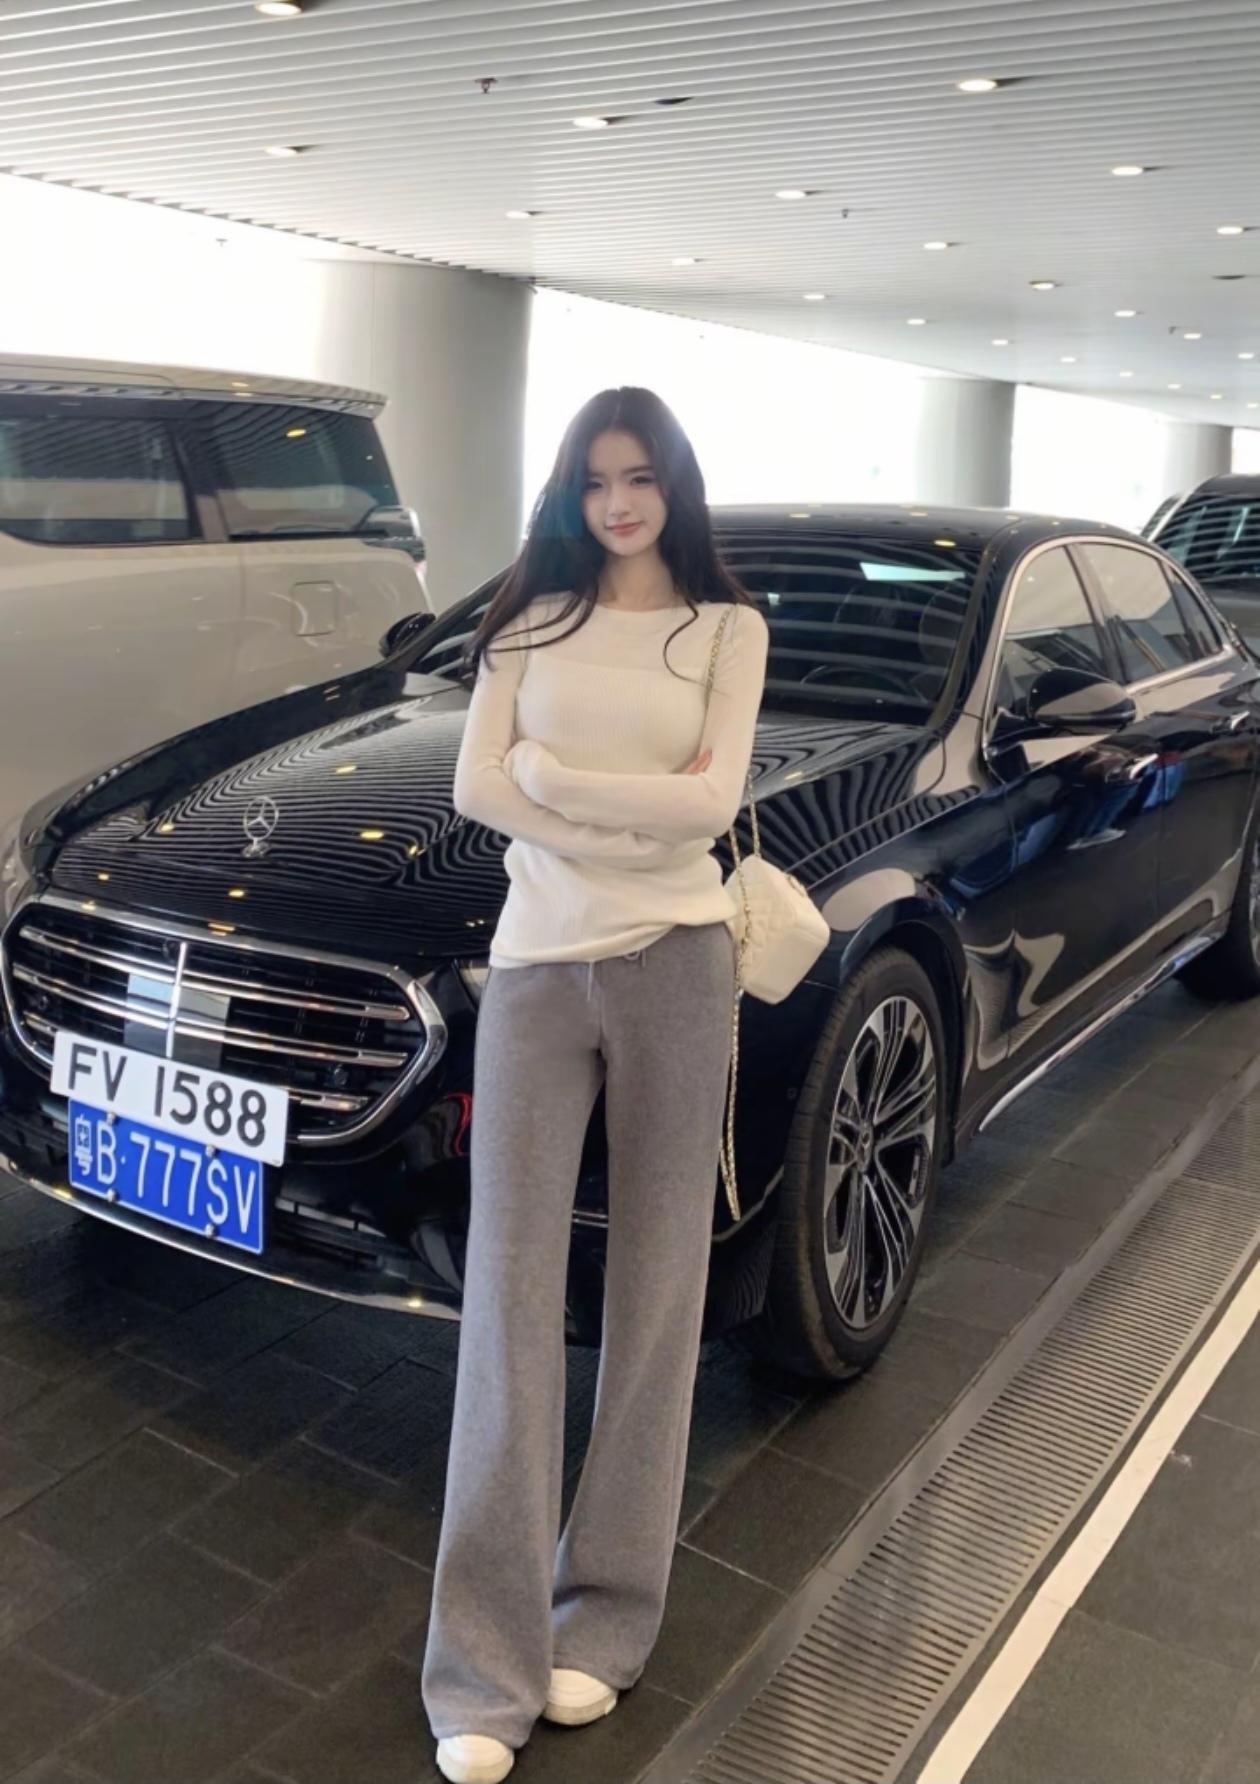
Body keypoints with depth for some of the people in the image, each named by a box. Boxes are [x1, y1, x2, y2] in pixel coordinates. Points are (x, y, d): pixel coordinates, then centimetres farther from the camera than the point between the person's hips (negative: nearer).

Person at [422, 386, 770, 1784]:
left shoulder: (726, 626, 7)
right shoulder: (532, 620, 10)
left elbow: (711, 803, -6)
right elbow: (474, 788, -2)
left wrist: (549, 775, -7)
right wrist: (639, 811, -10)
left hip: (673, 963, 0)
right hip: (535, 966, 1)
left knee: (655, 1286, 5)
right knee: (510, 1292, -2)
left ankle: (609, 1613, 21)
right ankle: (485, 1668, 6)